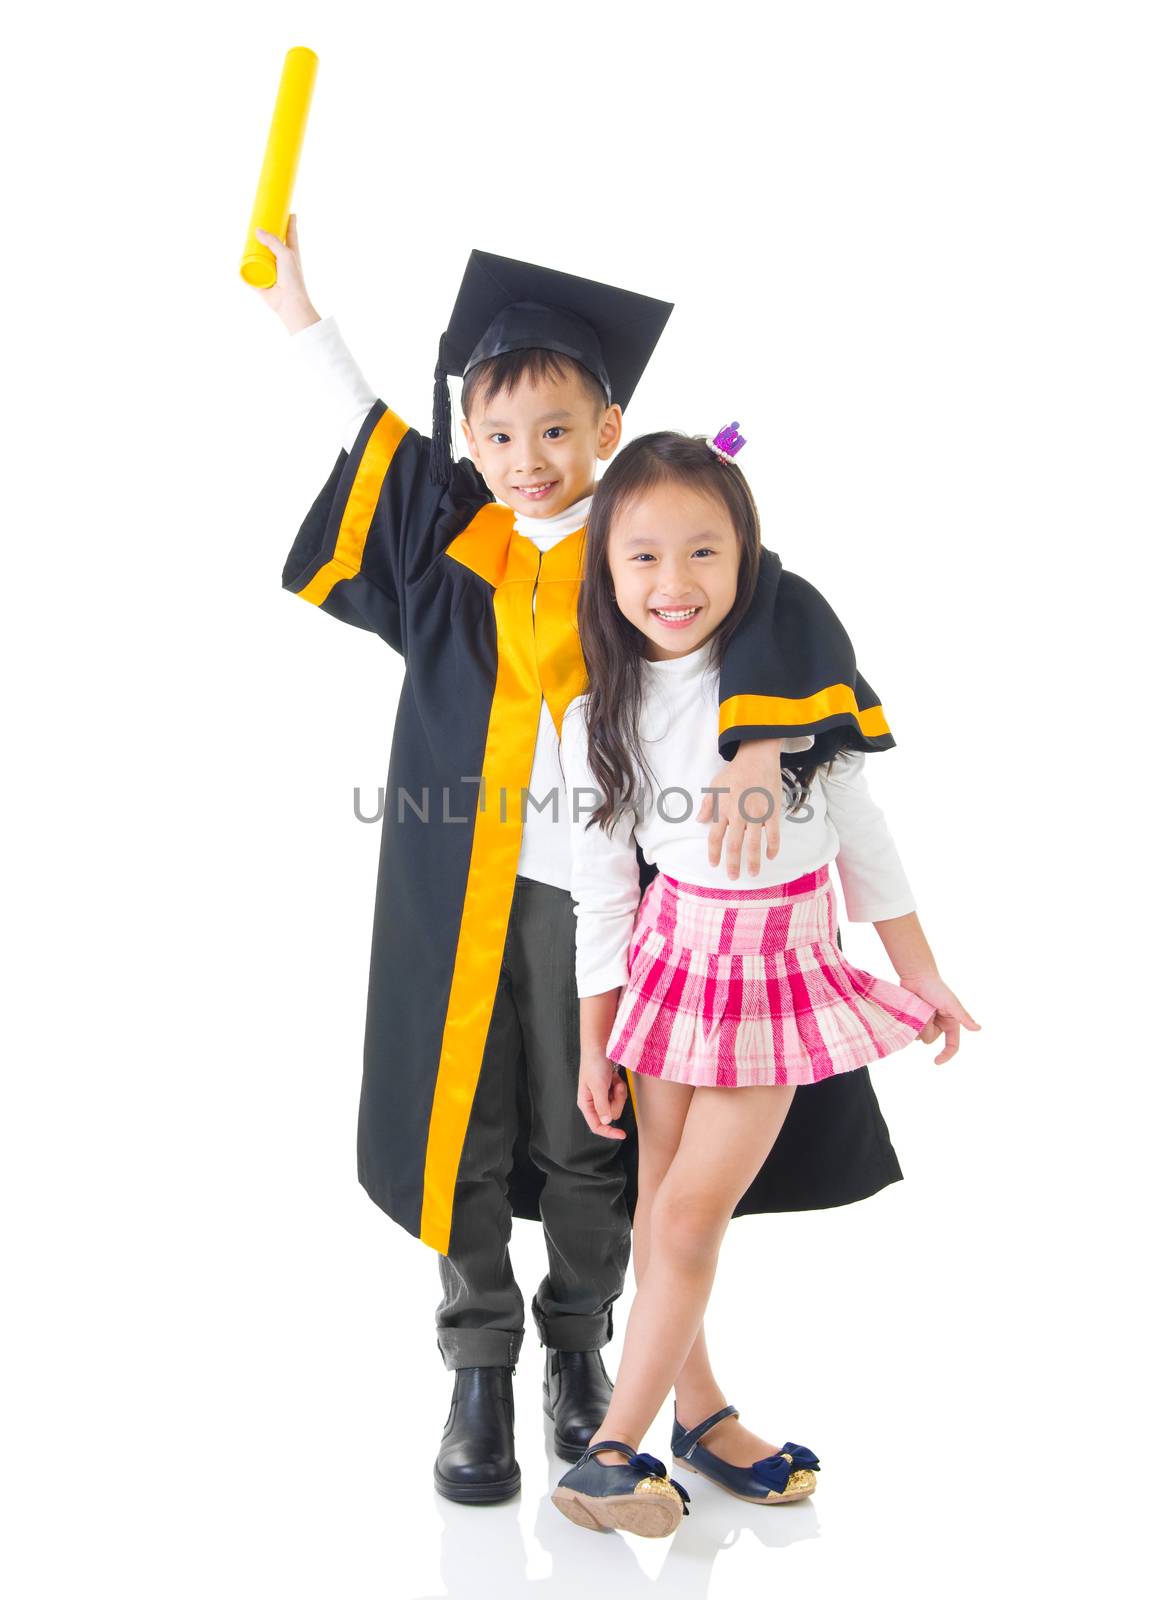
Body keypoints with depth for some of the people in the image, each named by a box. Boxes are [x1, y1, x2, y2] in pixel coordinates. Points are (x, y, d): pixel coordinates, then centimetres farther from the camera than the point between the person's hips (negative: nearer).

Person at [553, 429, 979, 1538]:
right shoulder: (598, 721, -6)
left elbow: (860, 829, 1)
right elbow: (600, 889, 0)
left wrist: (923, 975, 6)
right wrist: (594, 1042, 3)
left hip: (786, 971, -1)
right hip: (675, 960, 1)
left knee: (691, 1212, -1)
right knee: (664, 1208, 7)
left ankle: (613, 1448, 9)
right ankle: (698, 1409, 26)